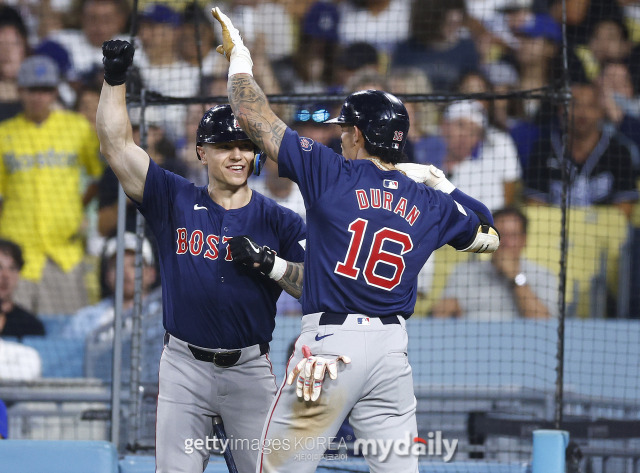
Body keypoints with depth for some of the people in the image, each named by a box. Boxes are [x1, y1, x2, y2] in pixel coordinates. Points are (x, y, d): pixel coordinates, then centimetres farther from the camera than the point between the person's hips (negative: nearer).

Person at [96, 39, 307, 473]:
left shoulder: (278, 220, 3)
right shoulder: (175, 201, 5)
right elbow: (117, 144, -1)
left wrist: (271, 265, -16)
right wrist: (115, 79, -8)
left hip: (250, 370, 0)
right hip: (185, 367, 0)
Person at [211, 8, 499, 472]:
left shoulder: (331, 173, -2)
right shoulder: (431, 203, 10)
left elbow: (253, 116, 2)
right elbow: (489, 236, 27)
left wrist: (239, 59, 16)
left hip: (331, 344, -5)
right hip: (393, 347, 5)